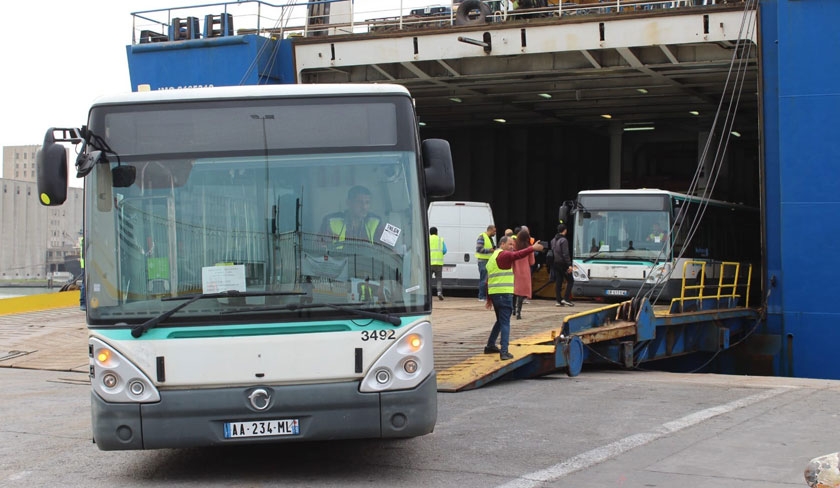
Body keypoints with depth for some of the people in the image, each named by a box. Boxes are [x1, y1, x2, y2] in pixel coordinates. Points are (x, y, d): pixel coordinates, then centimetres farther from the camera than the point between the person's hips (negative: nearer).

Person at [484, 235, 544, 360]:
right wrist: (532, 248, -31)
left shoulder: (493, 257, 22)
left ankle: (490, 346, 28)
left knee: (500, 321, 23)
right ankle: (504, 351, -14)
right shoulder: (503, 255, -6)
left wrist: (489, 298, 28)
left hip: (493, 293, 9)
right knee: (505, 323, -8)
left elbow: (488, 280, 24)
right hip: (504, 293, -9)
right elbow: (517, 255, -27)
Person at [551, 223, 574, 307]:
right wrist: (569, 265, -18)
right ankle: (566, 298, -7)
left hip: (555, 263, 8)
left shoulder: (553, 240, 13)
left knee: (558, 282, 7)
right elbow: (566, 254, -18)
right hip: (563, 263, -8)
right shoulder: (564, 240, -14)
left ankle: (558, 300, 4)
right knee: (570, 281, 1)